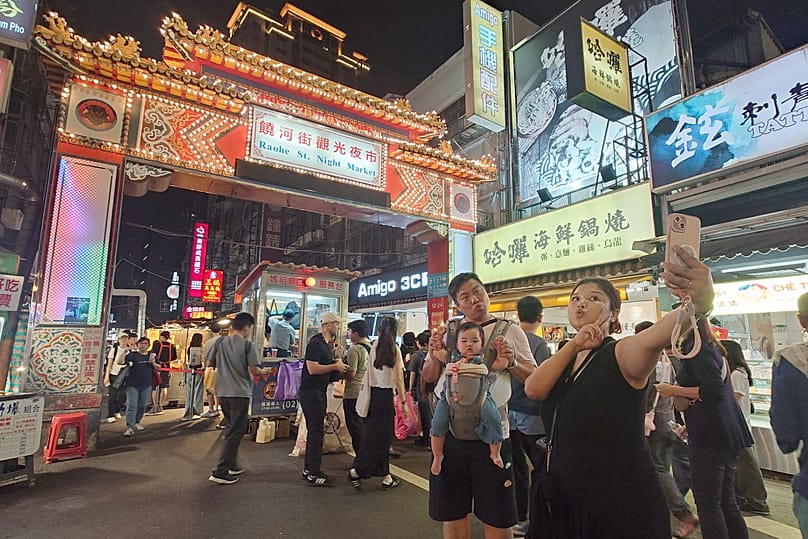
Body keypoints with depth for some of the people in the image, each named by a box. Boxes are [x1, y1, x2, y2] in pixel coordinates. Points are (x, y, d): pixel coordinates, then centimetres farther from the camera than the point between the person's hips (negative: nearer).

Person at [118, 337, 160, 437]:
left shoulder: (152, 355, 10)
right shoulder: (132, 354, -4)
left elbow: (158, 369, 12)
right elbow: (120, 362, -17)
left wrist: (153, 363, -6)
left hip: (146, 385, 5)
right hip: (133, 385, -5)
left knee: (142, 406, 14)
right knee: (132, 406, -8)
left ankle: (136, 422, 31)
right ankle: (130, 427, -7)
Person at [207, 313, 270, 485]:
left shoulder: (220, 342, 5)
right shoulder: (247, 345, -10)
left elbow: (210, 363, 11)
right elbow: (254, 370, -12)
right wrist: (265, 371, 7)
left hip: (222, 393, 6)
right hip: (240, 393, -6)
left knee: (231, 429, 21)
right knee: (235, 432, 2)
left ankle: (232, 465, 29)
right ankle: (220, 472, 0)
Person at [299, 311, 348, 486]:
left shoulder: (326, 344, 14)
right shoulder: (315, 343, -17)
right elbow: (312, 369, -25)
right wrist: (335, 366, -17)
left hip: (319, 392, 10)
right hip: (310, 392, -10)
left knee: (315, 430, 16)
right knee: (316, 431, -4)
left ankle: (309, 468, 26)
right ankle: (313, 473, 5)